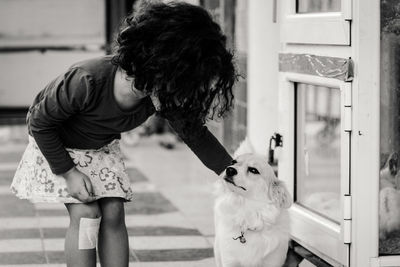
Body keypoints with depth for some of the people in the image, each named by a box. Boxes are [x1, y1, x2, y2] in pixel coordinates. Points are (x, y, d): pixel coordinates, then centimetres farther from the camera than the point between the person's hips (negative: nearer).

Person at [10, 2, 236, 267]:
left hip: (102, 146, 5)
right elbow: (40, 123, -26)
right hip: (55, 145, -5)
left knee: (113, 212, -8)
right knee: (86, 213, -16)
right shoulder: (86, 82, -41)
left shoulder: (164, 97, -26)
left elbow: (195, 133, -10)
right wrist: (68, 172, -23)